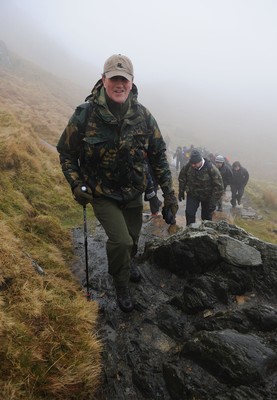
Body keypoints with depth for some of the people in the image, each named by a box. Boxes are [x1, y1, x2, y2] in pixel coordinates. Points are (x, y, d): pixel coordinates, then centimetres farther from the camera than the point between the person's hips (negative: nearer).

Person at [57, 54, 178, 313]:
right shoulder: (85, 115, -17)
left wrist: (169, 193, -5)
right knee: (120, 241, -17)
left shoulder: (144, 117, -10)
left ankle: (127, 264, 57)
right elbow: (66, 153, -4)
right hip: (102, 194, -3)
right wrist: (77, 185, -15)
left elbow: (158, 156, -2)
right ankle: (121, 285, 17)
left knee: (132, 239, 20)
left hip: (134, 194, 4)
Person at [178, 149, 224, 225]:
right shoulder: (188, 166, -16)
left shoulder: (211, 168, -26)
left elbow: (218, 186, -21)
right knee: (189, 213, -8)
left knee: (206, 216, 9)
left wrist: (213, 202, -20)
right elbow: (182, 179, 3)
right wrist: (181, 192, 7)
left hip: (207, 197, -2)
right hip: (192, 195, 2)